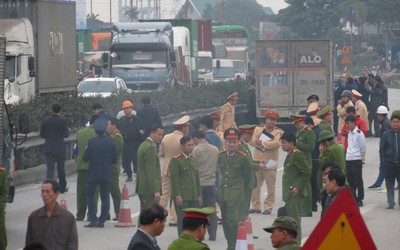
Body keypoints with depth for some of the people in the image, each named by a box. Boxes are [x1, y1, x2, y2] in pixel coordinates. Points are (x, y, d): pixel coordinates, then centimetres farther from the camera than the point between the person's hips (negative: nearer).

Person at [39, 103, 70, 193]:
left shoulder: (45, 120, -1)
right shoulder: (62, 120, -10)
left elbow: (42, 135, 3)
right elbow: (66, 134, -9)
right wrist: (68, 131, 12)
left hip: (49, 148, 2)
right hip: (60, 148, -2)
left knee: (50, 168, 1)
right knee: (61, 169, 11)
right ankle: (62, 187, 23)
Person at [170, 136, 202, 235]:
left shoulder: (193, 160, 17)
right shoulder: (175, 160, -5)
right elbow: (174, 179, -10)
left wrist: (199, 195, 14)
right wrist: (177, 196, -15)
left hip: (193, 197, 7)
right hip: (182, 197, -7)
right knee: (182, 221, -4)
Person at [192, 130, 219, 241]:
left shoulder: (196, 149, -9)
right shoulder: (215, 150, 5)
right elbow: (218, 166, 10)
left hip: (199, 184, -4)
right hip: (211, 183, 4)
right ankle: (212, 234, 7)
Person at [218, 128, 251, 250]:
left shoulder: (242, 157, -7)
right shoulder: (221, 156, 6)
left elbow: (247, 175, 3)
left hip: (235, 194, -5)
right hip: (223, 193, 5)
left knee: (232, 220, -9)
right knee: (225, 220, 10)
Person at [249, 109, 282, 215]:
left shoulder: (278, 132, 0)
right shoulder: (258, 129, 10)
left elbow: (277, 143, -17)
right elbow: (252, 140, -4)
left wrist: (262, 143, -14)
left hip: (270, 164, -3)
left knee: (271, 187, 0)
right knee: (255, 186, 9)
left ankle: (268, 207, 8)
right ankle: (255, 206, 18)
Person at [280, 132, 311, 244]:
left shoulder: (297, 155, -12)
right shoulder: (289, 155, 17)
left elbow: (307, 172, -17)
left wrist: (298, 187, -18)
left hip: (295, 194, -10)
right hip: (289, 194, 10)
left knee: (294, 220, -8)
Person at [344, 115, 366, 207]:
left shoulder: (359, 133, -9)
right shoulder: (349, 133, 15)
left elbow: (363, 147, -8)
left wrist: (362, 158, -6)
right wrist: (347, 154, 15)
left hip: (356, 160, -8)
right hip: (348, 160, 8)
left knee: (358, 181, -2)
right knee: (350, 180, 10)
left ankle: (359, 200, 2)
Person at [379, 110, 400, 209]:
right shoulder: (386, 135, 4)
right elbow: (382, 149, 5)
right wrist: (383, 161, -4)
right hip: (389, 163, 0)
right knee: (389, 184, 5)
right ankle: (390, 203, 10)